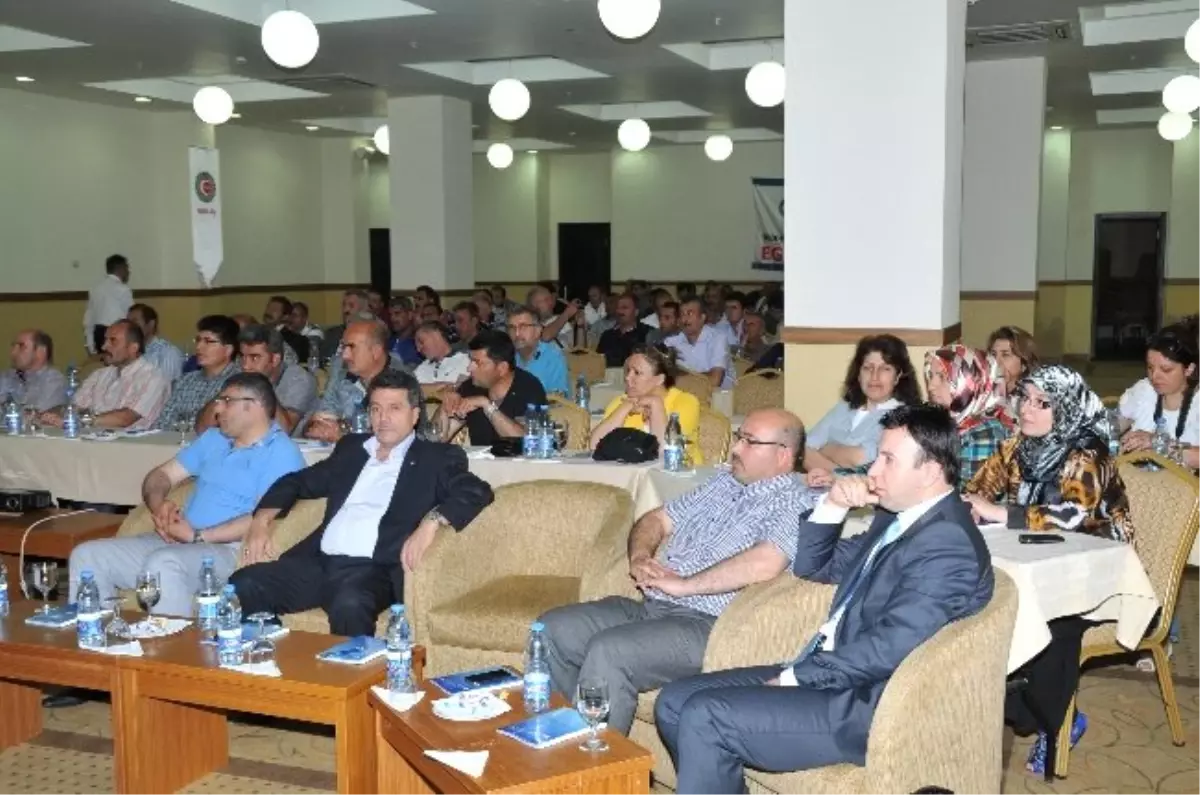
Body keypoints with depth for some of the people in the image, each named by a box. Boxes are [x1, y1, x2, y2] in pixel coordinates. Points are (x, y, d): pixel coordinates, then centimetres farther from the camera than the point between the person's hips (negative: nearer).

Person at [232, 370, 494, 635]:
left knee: (349, 604, -38)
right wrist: (262, 521, 11)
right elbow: (298, 482, 30)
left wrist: (431, 521, -22)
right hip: (318, 561, 5)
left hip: (375, 570, -5)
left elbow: (478, 492, -5)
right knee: (243, 586, -17)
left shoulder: (436, 457, 9)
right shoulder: (352, 447, 25)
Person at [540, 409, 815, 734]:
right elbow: (657, 519, 25)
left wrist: (685, 584, -18)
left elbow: (765, 564, -26)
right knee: (553, 628, -5)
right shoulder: (723, 483, 21)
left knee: (606, 651, -30)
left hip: (703, 623, -8)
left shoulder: (795, 504, -6)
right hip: (650, 606, 9)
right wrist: (640, 557, 2)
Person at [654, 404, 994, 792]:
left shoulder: (948, 543, -17)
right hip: (830, 674, 10)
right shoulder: (897, 516, 13)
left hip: (866, 705, -10)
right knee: (675, 701, 1)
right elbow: (812, 567, 22)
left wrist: (793, 679, -15)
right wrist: (834, 505, 5)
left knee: (704, 717, -22)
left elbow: (888, 648, -24)